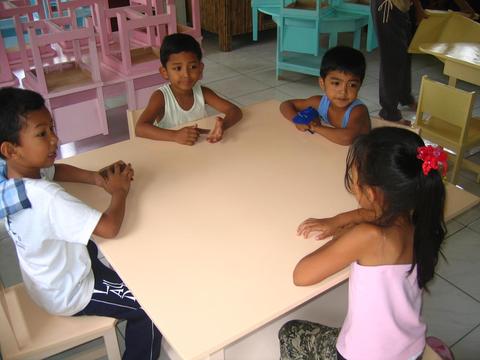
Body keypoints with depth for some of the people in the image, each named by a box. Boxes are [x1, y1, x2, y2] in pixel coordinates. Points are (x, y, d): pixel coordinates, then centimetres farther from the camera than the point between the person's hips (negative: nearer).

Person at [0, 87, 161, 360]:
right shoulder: (45, 197, -40)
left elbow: (56, 170, 8)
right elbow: (110, 227, -41)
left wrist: (98, 178, -10)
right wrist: (119, 191, -20)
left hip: (48, 279, 9)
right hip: (70, 294, -8)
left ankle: (127, 317, 45)